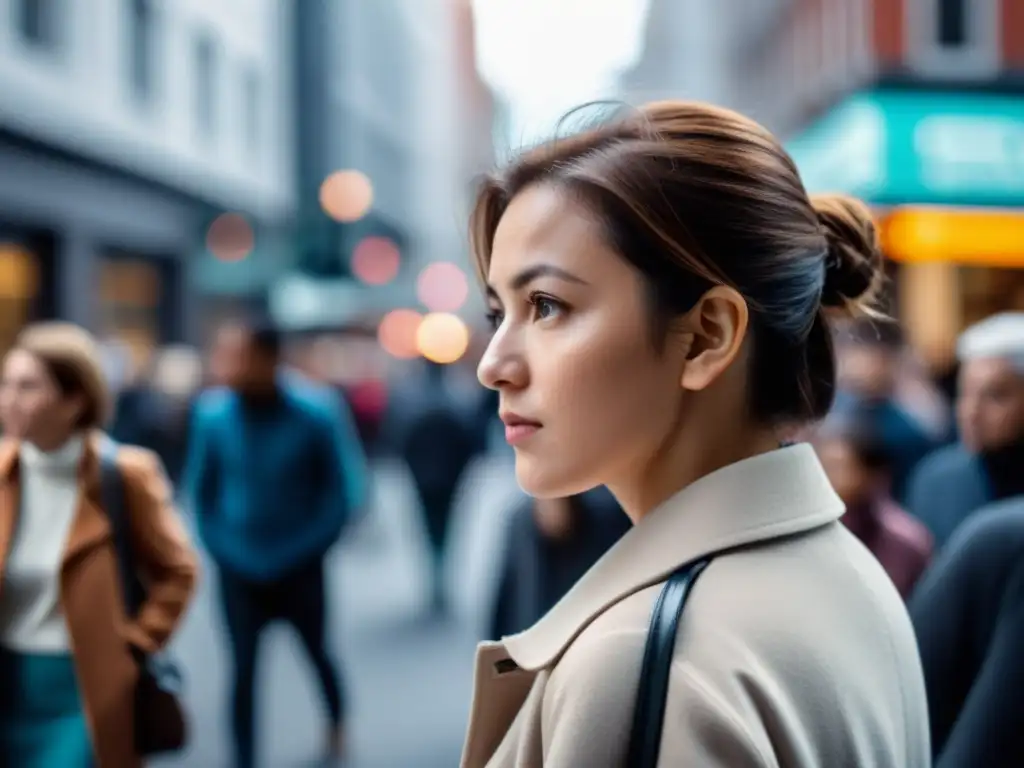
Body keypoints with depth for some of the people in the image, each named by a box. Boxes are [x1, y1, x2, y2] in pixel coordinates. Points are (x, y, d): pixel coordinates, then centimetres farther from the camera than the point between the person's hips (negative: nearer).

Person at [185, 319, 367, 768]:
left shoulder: (317, 412, -17)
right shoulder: (212, 413, -11)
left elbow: (344, 489, -10)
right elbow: (201, 489, 2)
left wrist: (306, 549, -13)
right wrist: (222, 547, -5)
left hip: (298, 569, 0)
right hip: (240, 571, 0)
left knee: (316, 652, 19)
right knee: (243, 670, -3)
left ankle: (337, 724, 48)